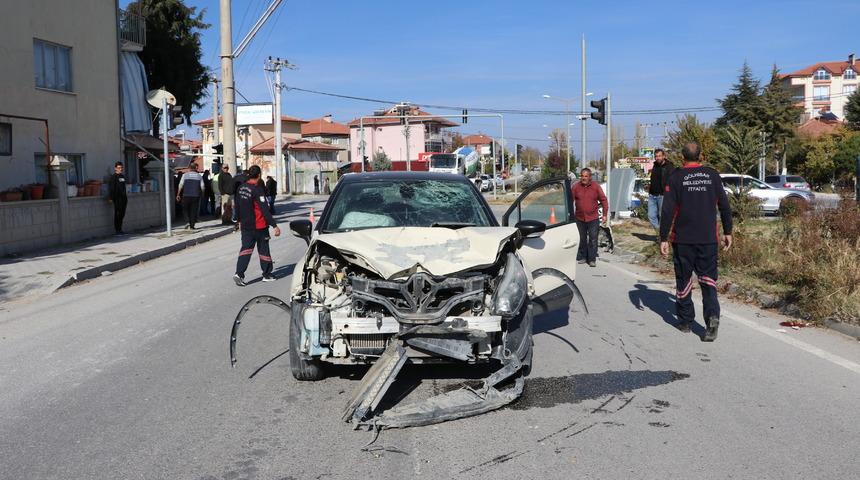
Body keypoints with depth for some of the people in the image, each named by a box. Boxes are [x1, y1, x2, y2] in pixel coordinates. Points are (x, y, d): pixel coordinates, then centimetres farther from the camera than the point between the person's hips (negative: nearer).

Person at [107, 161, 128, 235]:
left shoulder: (122, 176, 16)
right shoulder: (113, 177, -7)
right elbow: (110, 188, -13)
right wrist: (110, 197, -19)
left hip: (123, 197, 7)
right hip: (117, 198, -7)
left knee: (122, 214, 9)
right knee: (117, 213, -6)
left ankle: (120, 229, 17)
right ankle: (117, 230, -3)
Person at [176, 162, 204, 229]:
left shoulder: (185, 175, 1)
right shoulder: (199, 176, 5)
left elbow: (181, 185, -2)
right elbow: (202, 186, 2)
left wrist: (178, 194, 3)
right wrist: (202, 194, 17)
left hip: (186, 195, -1)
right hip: (196, 196, 1)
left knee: (185, 209, 13)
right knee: (194, 210, 5)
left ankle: (188, 221, -6)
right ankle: (192, 225, 4)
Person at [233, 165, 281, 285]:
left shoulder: (241, 188, 4)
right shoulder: (258, 189, -18)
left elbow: (237, 206, 14)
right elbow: (265, 210, -22)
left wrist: (240, 221, 28)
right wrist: (274, 225, -21)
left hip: (245, 226, 6)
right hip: (259, 226, -5)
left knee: (246, 249, 5)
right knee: (263, 249, 9)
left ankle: (239, 273, -12)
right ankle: (267, 274, 19)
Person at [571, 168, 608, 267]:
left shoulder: (596, 187, -3)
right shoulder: (576, 187, -1)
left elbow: (603, 200, 1)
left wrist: (605, 214, -2)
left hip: (593, 218, -1)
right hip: (579, 218, 1)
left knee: (593, 239, -2)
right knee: (582, 238, 13)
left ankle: (592, 259, 3)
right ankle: (582, 257, 23)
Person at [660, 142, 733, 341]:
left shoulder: (676, 177, -4)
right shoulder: (712, 175, 4)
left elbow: (668, 210, -8)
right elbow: (724, 206, 7)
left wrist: (663, 238, -4)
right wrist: (727, 232, 16)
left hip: (683, 239, -2)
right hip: (708, 239, 2)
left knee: (683, 279, 10)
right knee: (708, 278, 7)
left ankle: (685, 321, 17)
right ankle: (712, 316, -13)